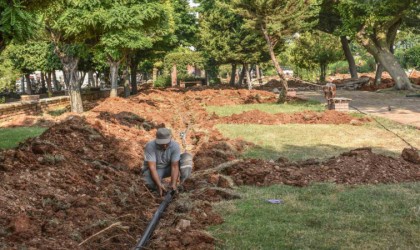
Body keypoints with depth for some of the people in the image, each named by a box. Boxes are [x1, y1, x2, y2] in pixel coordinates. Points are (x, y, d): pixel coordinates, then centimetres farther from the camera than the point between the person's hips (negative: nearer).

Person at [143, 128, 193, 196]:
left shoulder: (175, 146, -24)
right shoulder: (150, 146, -30)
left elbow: (174, 166, -26)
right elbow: (152, 167, -34)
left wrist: (173, 184, -39)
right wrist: (159, 185, -45)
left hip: (168, 168, 2)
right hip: (154, 170, -2)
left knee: (187, 157, -23)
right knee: (151, 184, -37)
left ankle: (182, 185, -12)